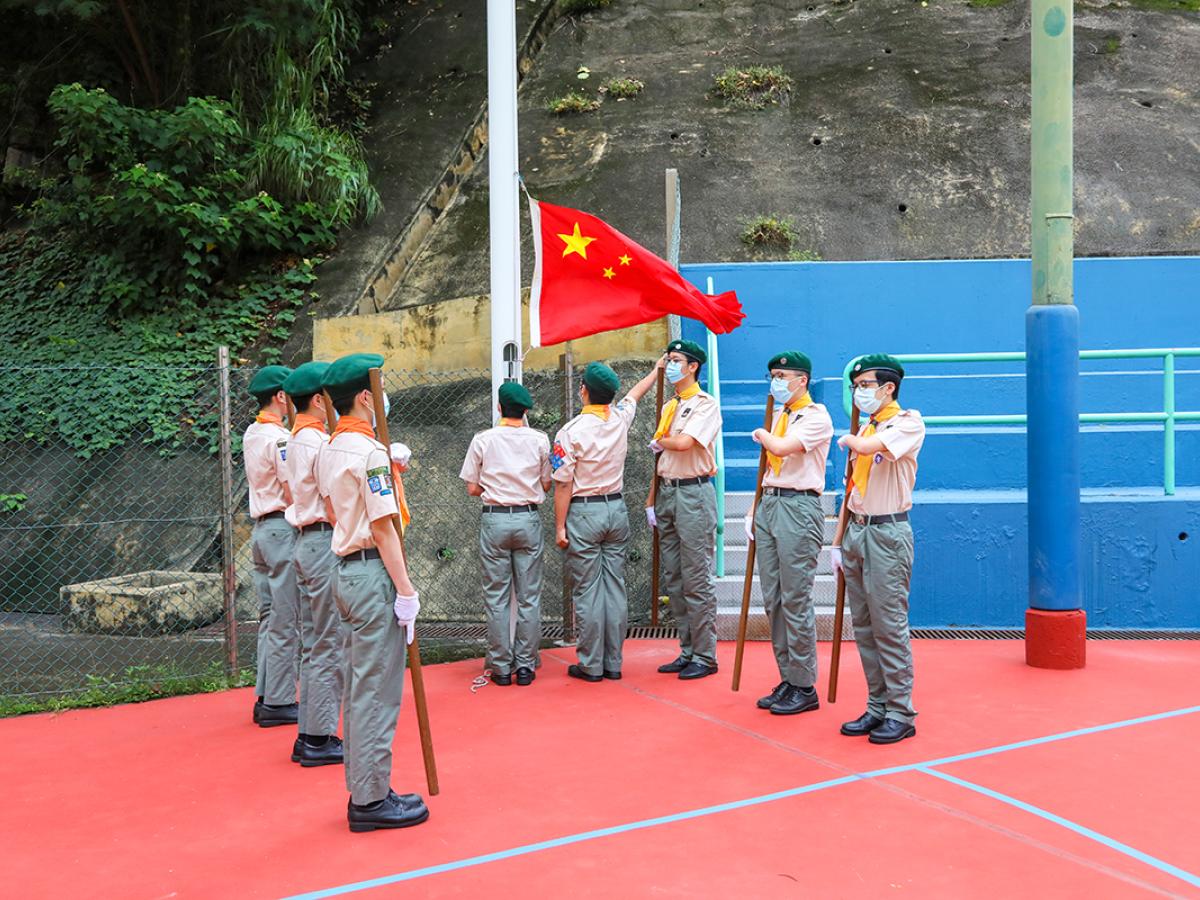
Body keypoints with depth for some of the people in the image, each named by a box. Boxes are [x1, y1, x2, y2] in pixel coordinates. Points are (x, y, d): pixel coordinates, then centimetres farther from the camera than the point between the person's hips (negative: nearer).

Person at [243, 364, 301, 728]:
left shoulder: (251, 434, 14)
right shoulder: (279, 438, -14)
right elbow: (295, 491, -16)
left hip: (261, 528, 9)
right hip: (283, 528, -9)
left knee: (270, 617, 14)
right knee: (286, 622, -3)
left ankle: (266, 697, 19)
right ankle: (279, 703, 2)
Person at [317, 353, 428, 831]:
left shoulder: (330, 450, 14)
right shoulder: (369, 451, -16)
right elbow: (383, 527, -19)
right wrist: (405, 590, -17)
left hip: (347, 571, 10)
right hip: (374, 574, -10)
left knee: (361, 687, 15)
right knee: (377, 691, -3)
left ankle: (364, 791, 23)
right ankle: (371, 800, 5)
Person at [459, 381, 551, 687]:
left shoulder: (482, 440, -2)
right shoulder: (539, 440, 1)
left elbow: (473, 489, 1)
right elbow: (546, 485, 7)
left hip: (494, 520, -1)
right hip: (528, 519, 1)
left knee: (497, 598, 5)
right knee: (529, 597, 7)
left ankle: (501, 667, 9)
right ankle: (525, 665, 10)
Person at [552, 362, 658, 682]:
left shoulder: (571, 432, -13)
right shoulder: (620, 418, 2)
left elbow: (563, 485, -12)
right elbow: (635, 394, 24)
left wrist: (559, 527, -5)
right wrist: (657, 370, 43)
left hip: (584, 512, -5)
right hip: (616, 509, 5)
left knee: (587, 591, 0)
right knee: (615, 588, 7)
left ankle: (590, 665, 5)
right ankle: (613, 663, 13)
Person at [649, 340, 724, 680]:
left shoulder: (705, 404, -6)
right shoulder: (668, 407, 18)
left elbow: (683, 442, -22)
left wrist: (659, 441, -1)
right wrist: (653, 501, 13)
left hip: (693, 492, -8)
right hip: (667, 491, 8)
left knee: (697, 579, -5)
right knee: (673, 578, 10)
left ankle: (705, 656, 3)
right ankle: (687, 651, 19)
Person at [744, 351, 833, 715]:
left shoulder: (815, 416, -7)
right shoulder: (779, 415, 18)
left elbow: (782, 448, -22)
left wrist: (761, 435, -2)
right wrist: (756, 508, 15)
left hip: (798, 508, -9)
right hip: (770, 505, 9)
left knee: (795, 602, -5)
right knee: (773, 600, 9)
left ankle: (804, 687, 5)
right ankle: (787, 680, 18)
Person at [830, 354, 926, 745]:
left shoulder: (907, 422, -7)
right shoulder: (866, 429, 16)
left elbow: (869, 447, -26)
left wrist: (849, 440, -3)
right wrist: (838, 540, 16)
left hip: (887, 533, -8)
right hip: (856, 532, 8)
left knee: (889, 627, -5)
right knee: (864, 627, 10)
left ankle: (901, 715, 5)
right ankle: (877, 708, 19)